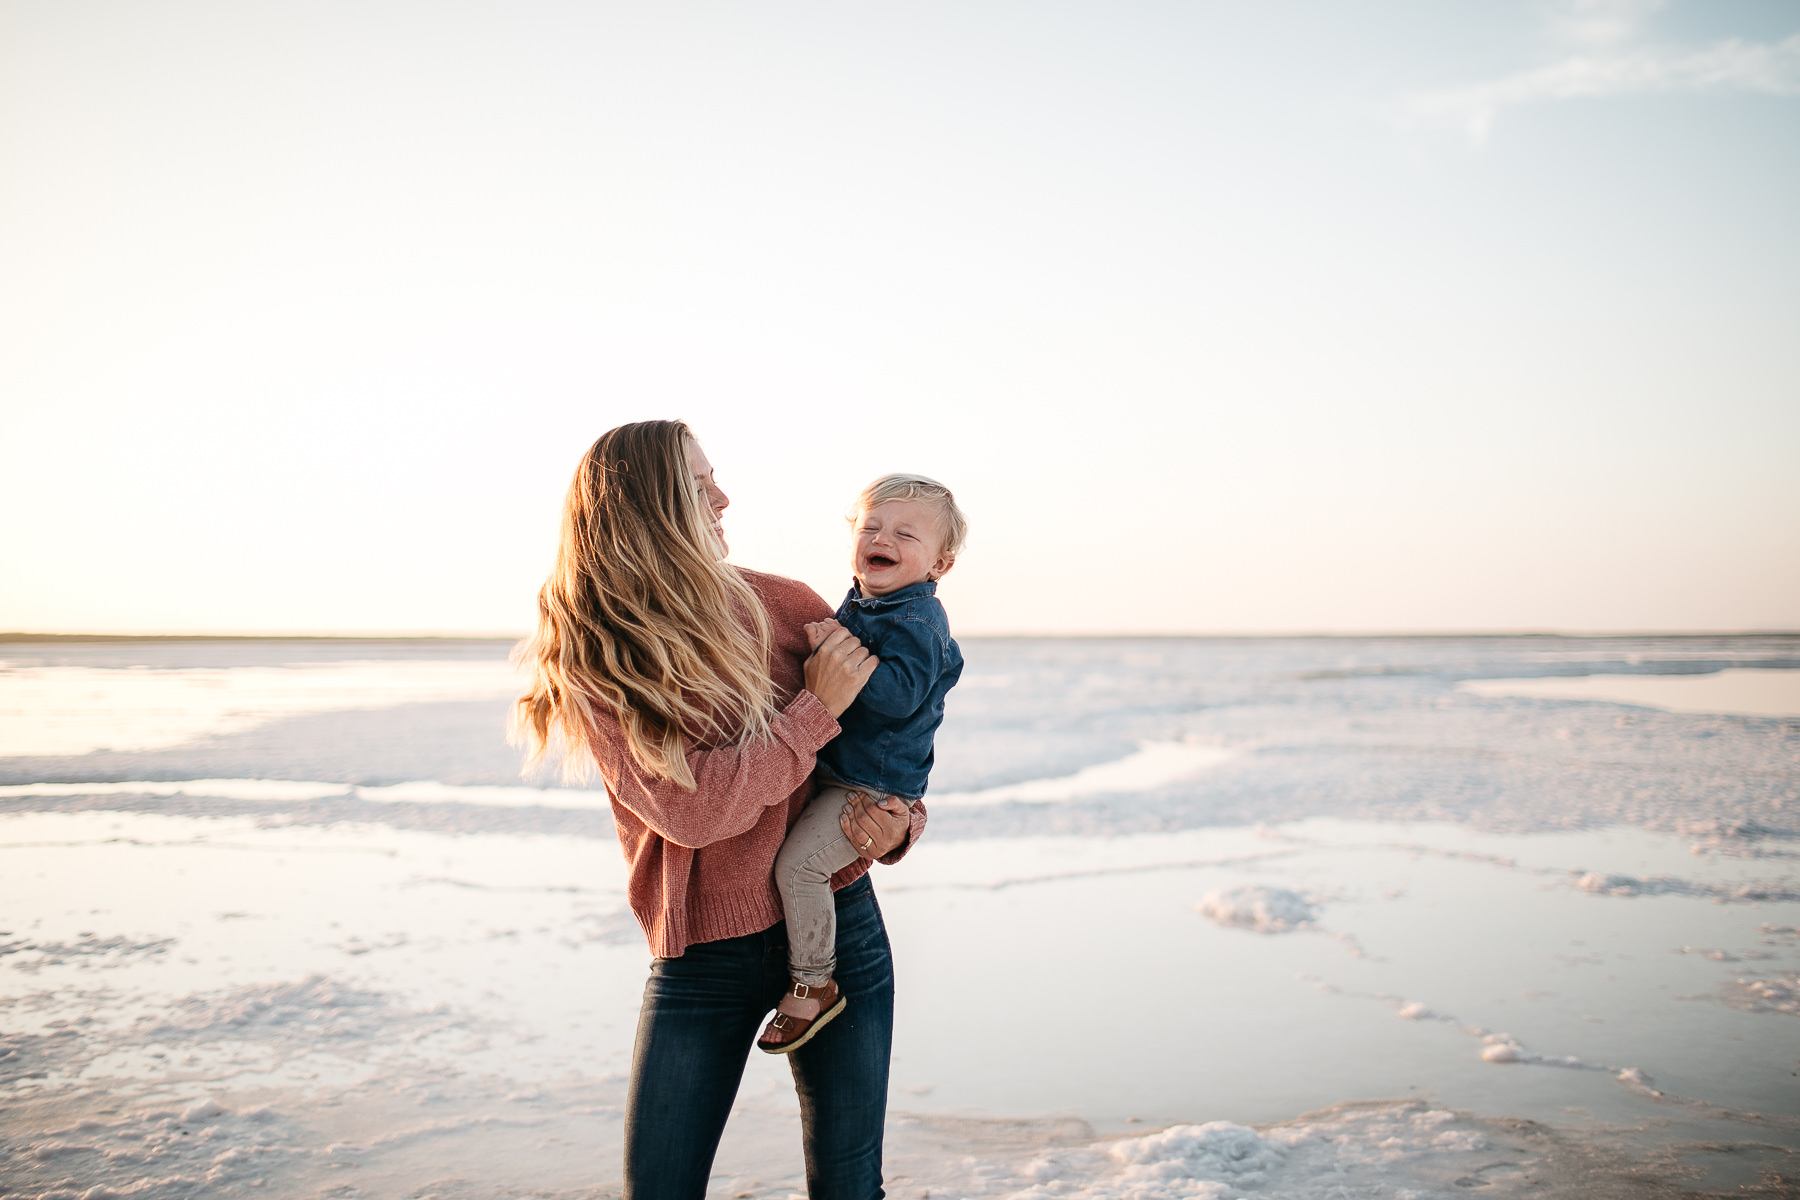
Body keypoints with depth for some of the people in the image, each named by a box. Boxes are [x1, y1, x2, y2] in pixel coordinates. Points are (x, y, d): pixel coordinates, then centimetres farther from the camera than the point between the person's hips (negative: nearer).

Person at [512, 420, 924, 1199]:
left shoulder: (785, 606, -3)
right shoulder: (589, 665, -8)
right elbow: (691, 807, -20)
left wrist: (898, 824, -10)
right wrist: (817, 709, -17)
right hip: (699, 956, -1)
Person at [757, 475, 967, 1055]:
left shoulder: (917, 622, -19)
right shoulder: (858, 605, 11)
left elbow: (900, 694, -33)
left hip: (876, 786, -10)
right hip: (841, 770, 10)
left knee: (798, 861, -19)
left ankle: (814, 985, -4)